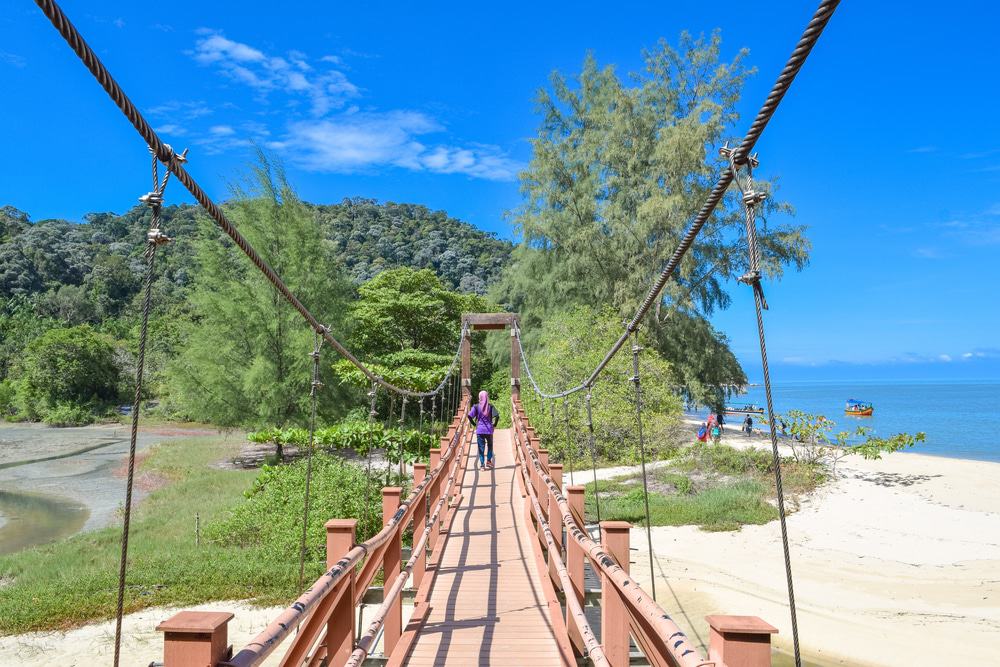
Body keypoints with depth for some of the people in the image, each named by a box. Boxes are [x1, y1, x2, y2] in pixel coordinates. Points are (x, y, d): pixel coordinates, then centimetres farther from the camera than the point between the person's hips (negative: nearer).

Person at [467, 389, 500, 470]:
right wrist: (494, 424, 1)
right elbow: (497, 416, -12)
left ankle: (482, 465, 5)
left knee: (481, 447, 7)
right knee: (490, 445, 22)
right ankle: (488, 460, 15)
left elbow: (469, 416, -13)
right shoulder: (490, 406, -3)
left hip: (479, 430, 0)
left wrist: (474, 424, 0)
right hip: (489, 429, 0)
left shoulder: (476, 406, -4)